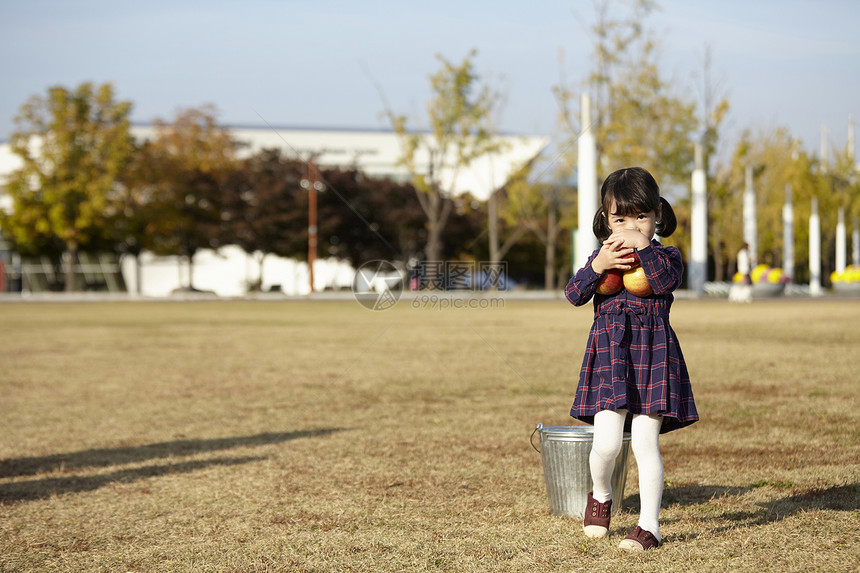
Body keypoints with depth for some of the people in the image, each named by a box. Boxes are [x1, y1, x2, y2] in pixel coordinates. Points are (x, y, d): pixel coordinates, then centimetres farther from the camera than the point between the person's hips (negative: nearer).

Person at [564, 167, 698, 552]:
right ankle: (601, 495, 24)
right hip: (609, 353, 2)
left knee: (645, 443, -4)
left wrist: (643, 246, -21)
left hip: (653, 353, -1)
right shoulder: (602, 255, 11)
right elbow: (574, 294, -2)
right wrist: (597, 266, -18)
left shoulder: (666, 256, 5)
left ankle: (649, 525, 4)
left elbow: (667, 280, -17)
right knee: (607, 442, -8)